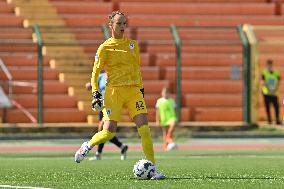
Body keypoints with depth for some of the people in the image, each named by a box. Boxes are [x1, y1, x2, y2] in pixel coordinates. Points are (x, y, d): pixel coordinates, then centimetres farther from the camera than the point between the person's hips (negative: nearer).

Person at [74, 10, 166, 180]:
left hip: (134, 90, 3)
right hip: (114, 91, -3)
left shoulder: (133, 45, 13)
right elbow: (95, 73, 2)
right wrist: (95, 93, -8)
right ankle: (88, 146, 22)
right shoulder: (105, 48, 0)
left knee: (144, 128, -11)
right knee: (109, 132, -9)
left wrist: (141, 88, 22)